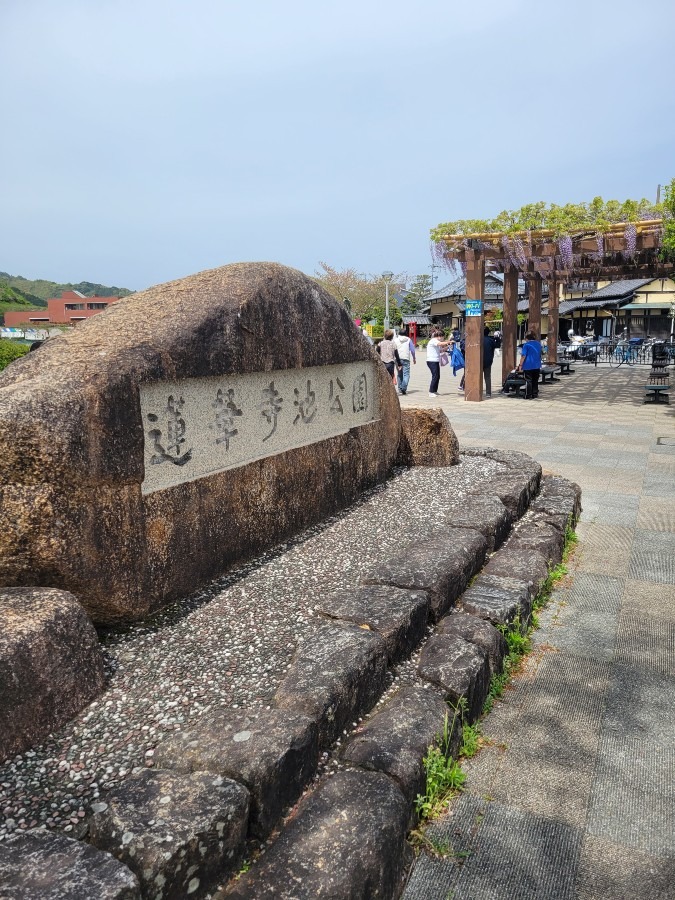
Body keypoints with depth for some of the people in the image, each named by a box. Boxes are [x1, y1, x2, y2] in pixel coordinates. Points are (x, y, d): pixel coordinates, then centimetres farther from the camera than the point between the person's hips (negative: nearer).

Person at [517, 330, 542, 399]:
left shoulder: (526, 345, -10)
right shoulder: (538, 344, 9)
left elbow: (523, 356, -14)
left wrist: (520, 365, -10)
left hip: (528, 366, -6)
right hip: (537, 366, 6)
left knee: (528, 381, -2)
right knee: (535, 381, 12)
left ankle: (528, 396, -1)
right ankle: (535, 395, 15)